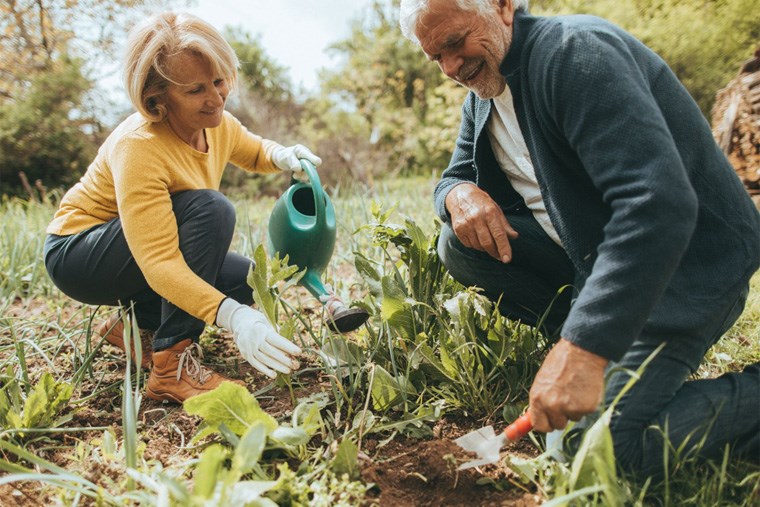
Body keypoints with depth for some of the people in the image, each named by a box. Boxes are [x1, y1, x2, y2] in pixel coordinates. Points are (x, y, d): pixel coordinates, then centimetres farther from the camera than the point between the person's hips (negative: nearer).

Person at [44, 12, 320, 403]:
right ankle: (172, 365, -28)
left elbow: (254, 153, 15)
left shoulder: (216, 124, -8)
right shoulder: (138, 147, -31)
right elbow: (158, 262, -39)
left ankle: (137, 323, 8)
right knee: (210, 209, -31)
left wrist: (281, 156, -10)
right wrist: (233, 317, -52)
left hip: (138, 254, 8)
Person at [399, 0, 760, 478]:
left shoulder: (575, 51, -22)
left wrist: (582, 349, -39)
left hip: (687, 261, -8)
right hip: (585, 250, 8)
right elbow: (453, 177, 15)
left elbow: (659, 204, -33)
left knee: (615, 442, -19)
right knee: (459, 244, -7)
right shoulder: (482, 95, 6)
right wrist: (459, 194, -13)